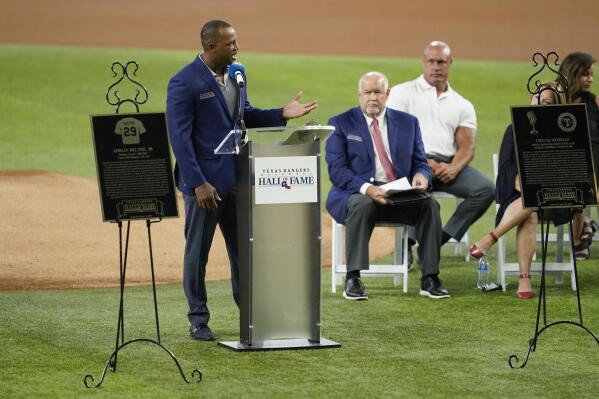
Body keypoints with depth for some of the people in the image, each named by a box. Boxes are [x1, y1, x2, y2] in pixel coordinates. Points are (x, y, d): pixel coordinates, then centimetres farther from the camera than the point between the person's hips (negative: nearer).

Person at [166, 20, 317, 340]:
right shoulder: (184, 83, -15)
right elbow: (180, 137, -16)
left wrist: (281, 114, 0)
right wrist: (197, 184, -20)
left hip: (236, 179, 7)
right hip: (204, 181, -7)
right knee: (197, 253, 5)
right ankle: (198, 321, 15)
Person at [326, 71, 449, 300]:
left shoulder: (407, 122, 15)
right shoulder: (340, 124, 4)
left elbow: (420, 162, 14)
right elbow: (337, 170, -6)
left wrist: (421, 175, -13)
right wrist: (366, 188, -24)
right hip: (357, 194, -3)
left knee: (429, 204, -27)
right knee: (362, 204, -38)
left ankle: (430, 279, -22)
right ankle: (353, 279, -34)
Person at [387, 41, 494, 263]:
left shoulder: (463, 105, 20)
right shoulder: (402, 93, 12)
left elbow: (467, 147, 8)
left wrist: (454, 167, -15)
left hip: (448, 164, 4)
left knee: (485, 189, -24)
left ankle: (441, 239, -18)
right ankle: (410, 242, -22)